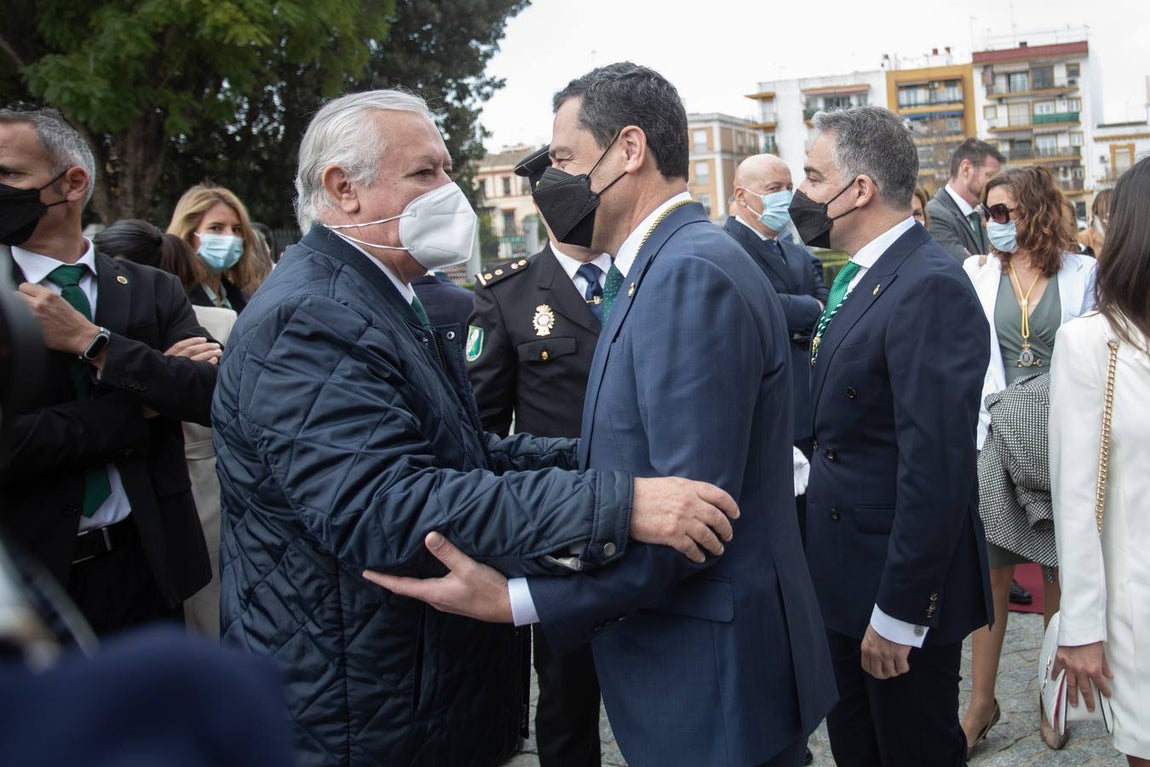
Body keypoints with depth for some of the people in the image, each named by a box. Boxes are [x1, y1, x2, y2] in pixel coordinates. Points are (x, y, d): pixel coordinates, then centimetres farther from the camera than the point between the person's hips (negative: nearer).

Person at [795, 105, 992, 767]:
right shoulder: (861, 279, 9)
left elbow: (935, 467, -26)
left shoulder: (932, 289, -22)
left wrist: (899, 612, -23)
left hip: (902, 594, -9)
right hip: (845, 582, 9)